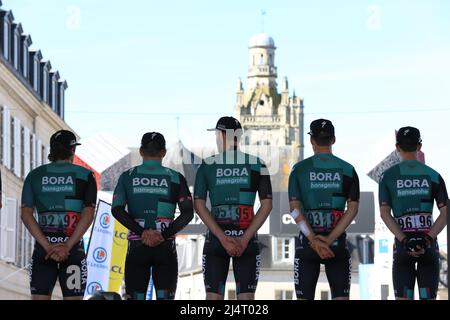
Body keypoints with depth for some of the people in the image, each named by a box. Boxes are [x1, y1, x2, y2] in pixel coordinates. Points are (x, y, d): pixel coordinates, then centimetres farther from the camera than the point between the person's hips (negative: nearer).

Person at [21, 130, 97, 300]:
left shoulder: (34, 175, 8)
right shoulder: (85, 175, 2)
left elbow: (26, 214, -1)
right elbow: (88, 214, -7)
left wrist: (48, 246, -7)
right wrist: (67, 246, -11)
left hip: (43, 247, 2)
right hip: (73, 246, -2)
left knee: (39, 297, 1)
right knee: (73, 297, -1)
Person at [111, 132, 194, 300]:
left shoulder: (127, 177, 5)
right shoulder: (175, 178, 4)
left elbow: (117, 210, -7)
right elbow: (188, 213, -6)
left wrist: (141, 233, -9)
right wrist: (164, 235, -9)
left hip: (137, 247, 0)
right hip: (166, 247, 0)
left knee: (135, 298, 2)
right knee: (165, 298, 1)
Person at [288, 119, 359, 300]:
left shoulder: (300, 169, 0)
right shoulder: (347, 170, 3)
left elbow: (295, 209, -8)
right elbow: (352, 209, -5)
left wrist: (313, 240, -11)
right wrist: (330, 239, -9)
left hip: (307, 240, -1)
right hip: (338, 243, 1)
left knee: (304, 298, 3)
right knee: (341, 297, 1)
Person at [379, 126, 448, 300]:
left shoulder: (388, 176, 3)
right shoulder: (433, 175, 5)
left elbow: (384, 213, -6)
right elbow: (445, 213, -3)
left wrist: (404, 240, -11)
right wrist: (428, 238, -11)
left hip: (402, 244, 0)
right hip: (429, 245, 1)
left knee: (403, 298, 0)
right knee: (428, 297, 1)